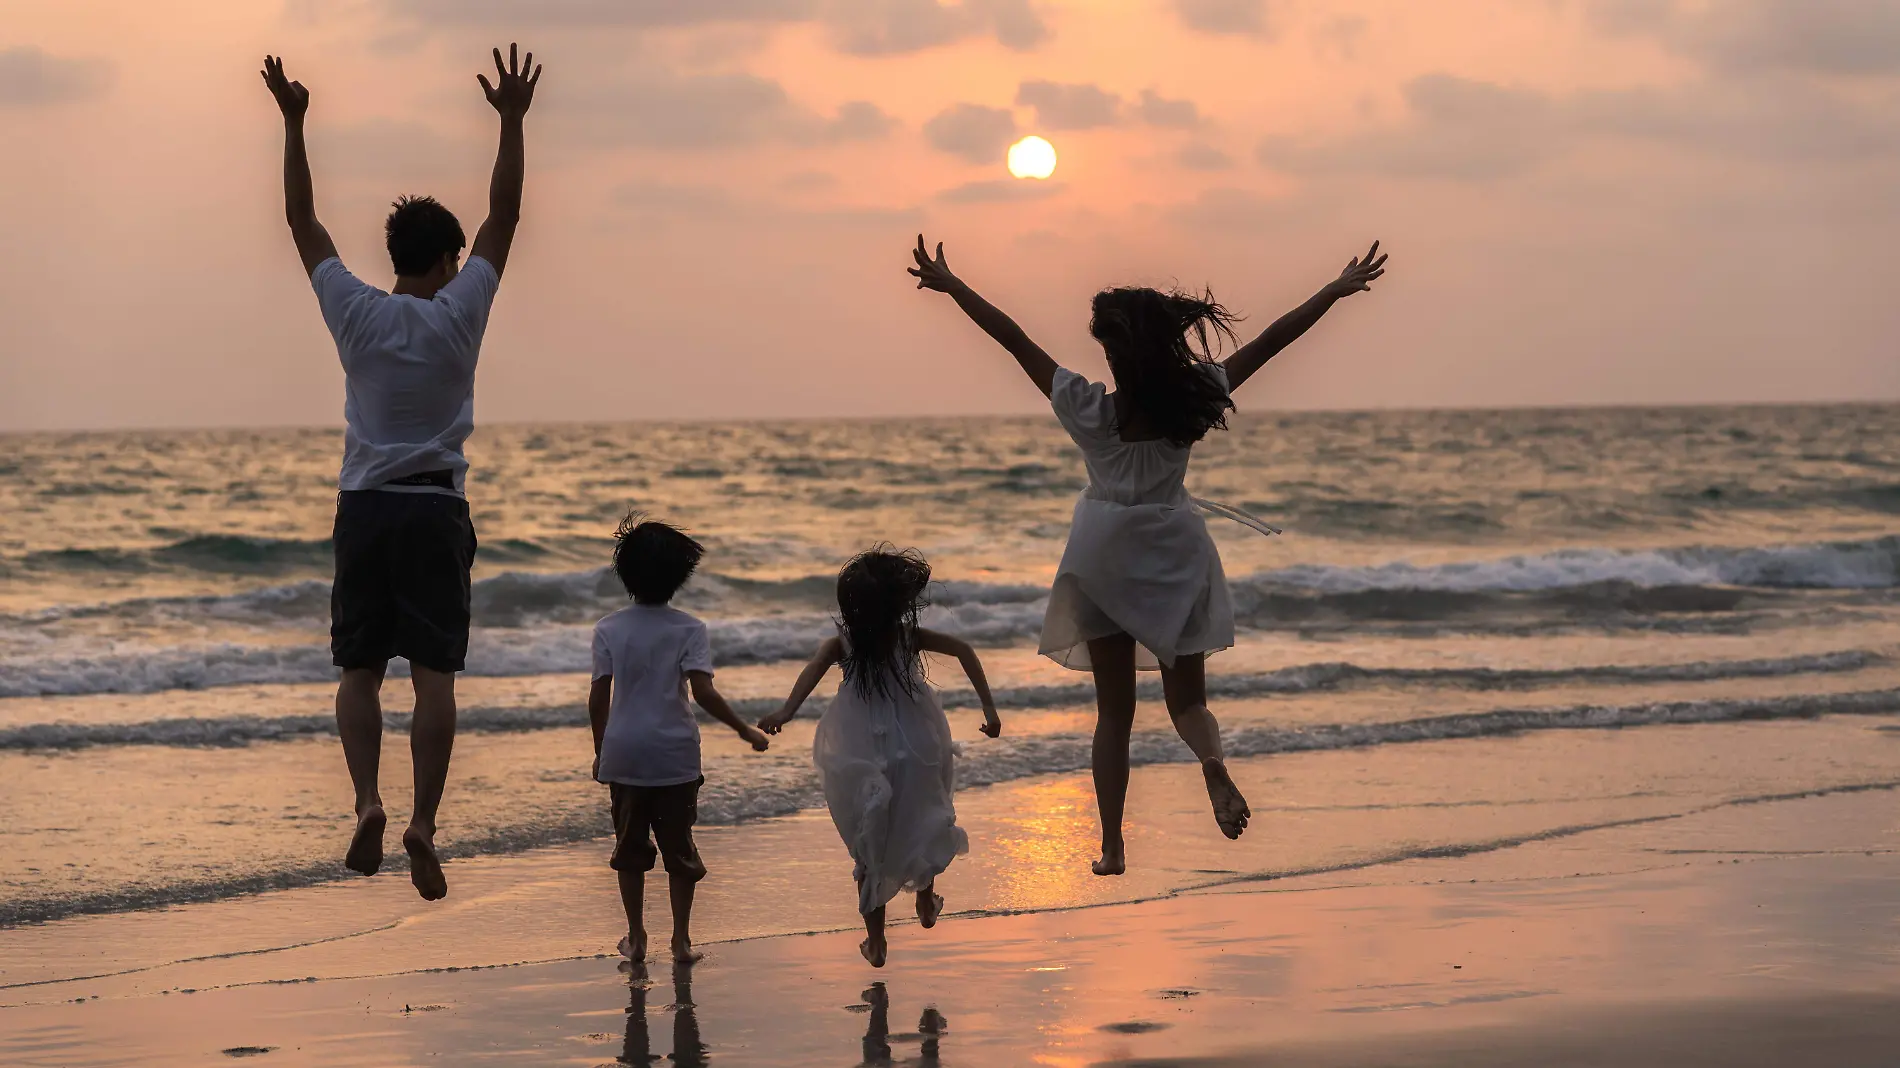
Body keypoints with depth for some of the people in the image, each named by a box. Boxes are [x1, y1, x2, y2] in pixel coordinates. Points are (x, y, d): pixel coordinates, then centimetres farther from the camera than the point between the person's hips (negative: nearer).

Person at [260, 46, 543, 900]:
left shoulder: (355, 312, -1)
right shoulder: (458, 314, -5)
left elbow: (302, 219, 6)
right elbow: (504, 217, 1)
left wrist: (293, 123, 11)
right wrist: (512, 123, 4)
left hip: (364, 507, 1)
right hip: (435, 509, -1)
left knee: (359, 669, 5)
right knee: (434, 674, -4)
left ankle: (367, 799, -15)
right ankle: (424, 822, -15)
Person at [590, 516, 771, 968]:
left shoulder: (608, 630, -2)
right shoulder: (689, 629, -7)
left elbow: (598, 698, -1)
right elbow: (704, 692, -16)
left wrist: (600, 751, 11)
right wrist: (745, 730, -6)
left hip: (623, 755, 1)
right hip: (676, 754, -1)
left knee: (630, 847, 12)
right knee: (679, 847, 9)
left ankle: (636, 938, 17)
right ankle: (681, 939, 10)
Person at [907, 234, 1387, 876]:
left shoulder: (1089, 412, -18)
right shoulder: (1193, 401, -15)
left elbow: (1012, 338, -15)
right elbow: (1269, 342, -9)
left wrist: (948, 283, -9)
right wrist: (1337, 290, -2)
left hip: (1103, 560, 0)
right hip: (1174, 555, 1)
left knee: (1114, 711, 10)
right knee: (1186, 696, 12)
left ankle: (1112, 846, 5)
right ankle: (1212, 761, -22)